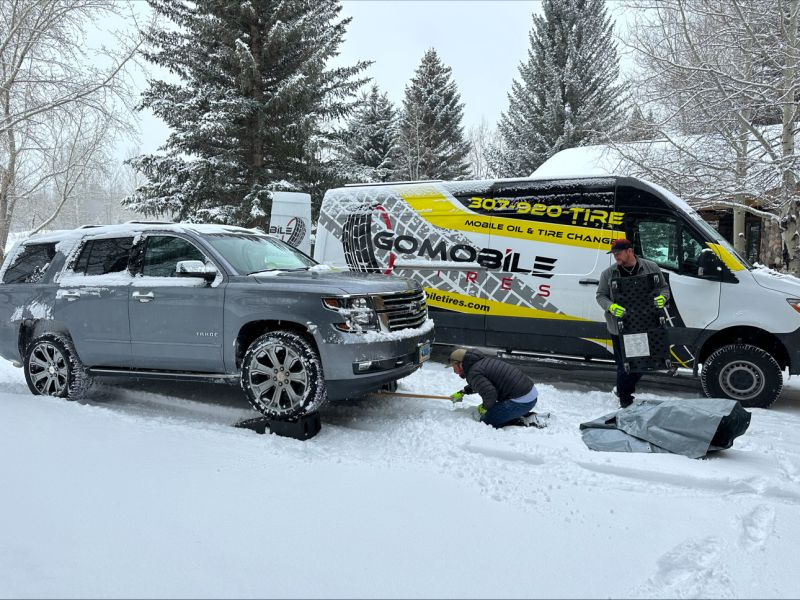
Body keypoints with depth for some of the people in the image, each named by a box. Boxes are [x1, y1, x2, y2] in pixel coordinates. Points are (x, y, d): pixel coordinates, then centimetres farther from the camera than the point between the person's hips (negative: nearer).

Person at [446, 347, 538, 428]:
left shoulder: (473, 373, -14)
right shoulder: (482, 361, 17)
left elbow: (490, 394, -26)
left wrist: (484, 407, -5)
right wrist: (462, 392, 37)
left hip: (522, 401, -10)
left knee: (486, 421, -8)